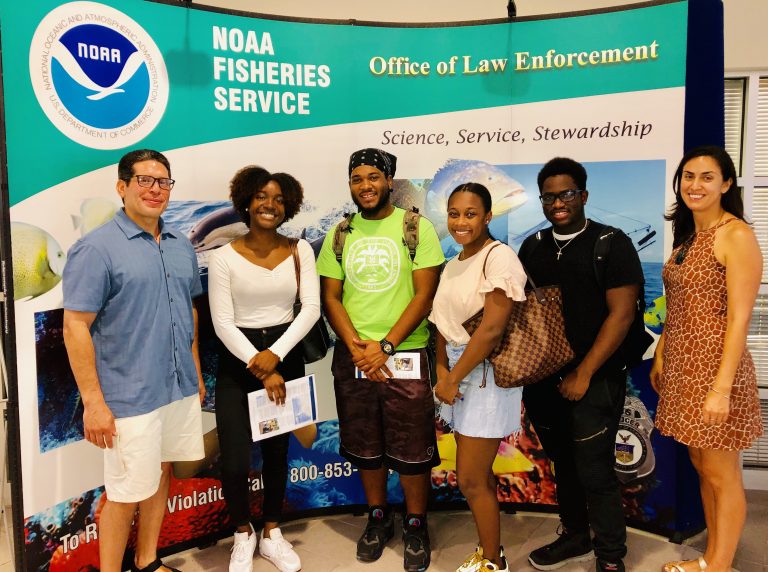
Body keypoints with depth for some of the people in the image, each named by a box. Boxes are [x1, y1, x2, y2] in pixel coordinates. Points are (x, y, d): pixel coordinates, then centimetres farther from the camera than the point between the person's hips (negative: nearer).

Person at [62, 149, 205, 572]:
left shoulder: (181, 246, 8)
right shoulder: (97, 248, -11)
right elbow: (75, 326, -14)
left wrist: (196, 373, 15)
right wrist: (93, 401, -17)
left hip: (180, 388, 6)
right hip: (130, 396, -6)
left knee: (160, 474, 18)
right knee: (127, 492, 5)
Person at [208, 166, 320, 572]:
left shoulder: (300, 250, -1)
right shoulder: (224, 257, -7)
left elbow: (311, 308, -7)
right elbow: (222, 323, -10)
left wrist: (275, 355, -17)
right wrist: (260, 370, -16)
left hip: (286, 355, 3)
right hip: (237, 362, -2)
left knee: (278, 451, 15)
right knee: (235, 462, -8)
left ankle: (271, 532, 38)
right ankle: (243, 535, 23)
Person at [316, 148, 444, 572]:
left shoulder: (417, 227, -3)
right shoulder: (339, 234, 8)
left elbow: (425, 294, -8)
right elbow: (330, 297, 5)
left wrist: (384, 346, -14)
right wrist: (357, 347, -9)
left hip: (406, 354, -3)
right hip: (353, 357, 3)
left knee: (412, 449, 5)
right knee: (364, 445, 14)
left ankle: (415, 526, 26)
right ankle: (378, 518, 35)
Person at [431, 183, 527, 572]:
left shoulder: (498, 256, -15)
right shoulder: (454, 264, 11)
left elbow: (492, 328, -21)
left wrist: (453, 378, -15)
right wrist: (442, 368, -3)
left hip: (487, 375, -8)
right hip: (458, 373, 8)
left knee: (471, 480, 0)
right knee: (479, 473, 17)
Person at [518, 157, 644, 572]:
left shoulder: (611, 243, -6)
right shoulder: (532, 247, 9)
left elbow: (621, 314, -12)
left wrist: (583, 374, -14)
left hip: (594, 381, -5)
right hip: (543, 380, 5)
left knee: (594, 472, 1)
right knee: (563, 465, 17)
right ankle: (575, 538, 37)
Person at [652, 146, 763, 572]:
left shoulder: (736, 235, -13)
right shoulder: (687, 236, 11)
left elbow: (739, 318, -17)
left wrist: (721, 388, -20)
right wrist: (660, 357, 13)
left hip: (715, 367, -8)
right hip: (682, 367, 8)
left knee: (722, 476, 6)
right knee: (701, 468, 17)